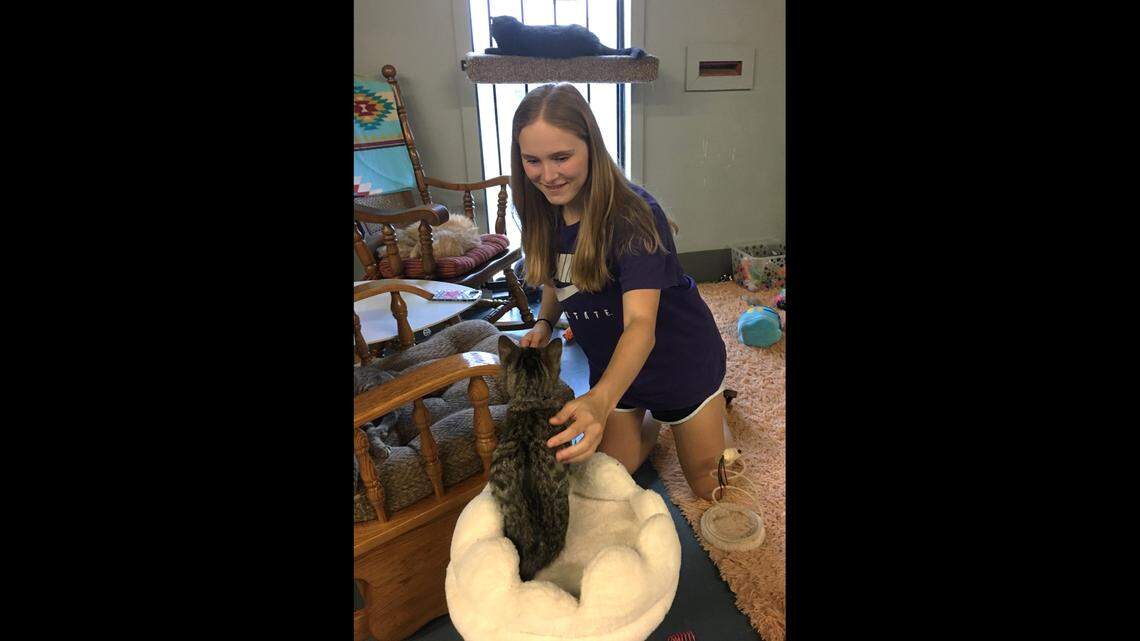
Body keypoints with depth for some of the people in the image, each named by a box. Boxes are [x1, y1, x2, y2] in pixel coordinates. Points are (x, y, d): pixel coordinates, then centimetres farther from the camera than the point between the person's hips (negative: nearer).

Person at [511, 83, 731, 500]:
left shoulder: (631, 215, -30)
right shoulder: (543, 214, -10)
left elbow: (641, 323, -42)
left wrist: (600, 400, -59)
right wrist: (544, 323, -13)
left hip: (681, 359, -4)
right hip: (612, 366, 5)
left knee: (708, 487, 14)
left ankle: (712, 410, 42)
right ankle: (649, 423, 39)